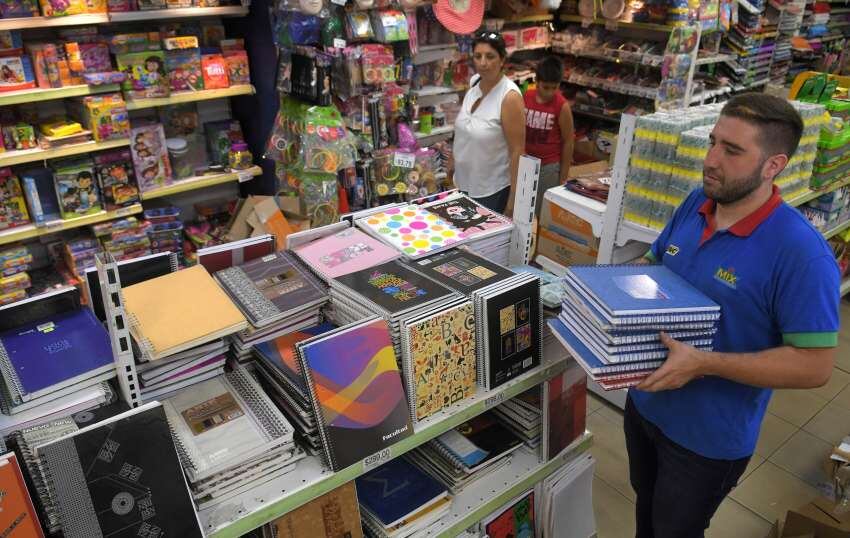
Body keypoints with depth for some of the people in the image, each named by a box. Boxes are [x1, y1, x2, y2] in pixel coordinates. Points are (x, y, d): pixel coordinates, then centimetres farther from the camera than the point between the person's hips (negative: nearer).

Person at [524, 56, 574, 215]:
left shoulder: (562, 106, -12)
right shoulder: (526, 97, -1)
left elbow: (568, 142, -7)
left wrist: (563, 177, -6)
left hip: (549, 167, -4)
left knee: (543, 212, 2)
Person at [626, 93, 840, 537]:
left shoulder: (802, 254, -27)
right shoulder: (695, 204, -6)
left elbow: (814, 365, -24)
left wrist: (703, 364, -31)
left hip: (709, 436, -6)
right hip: (644, 402, 6)